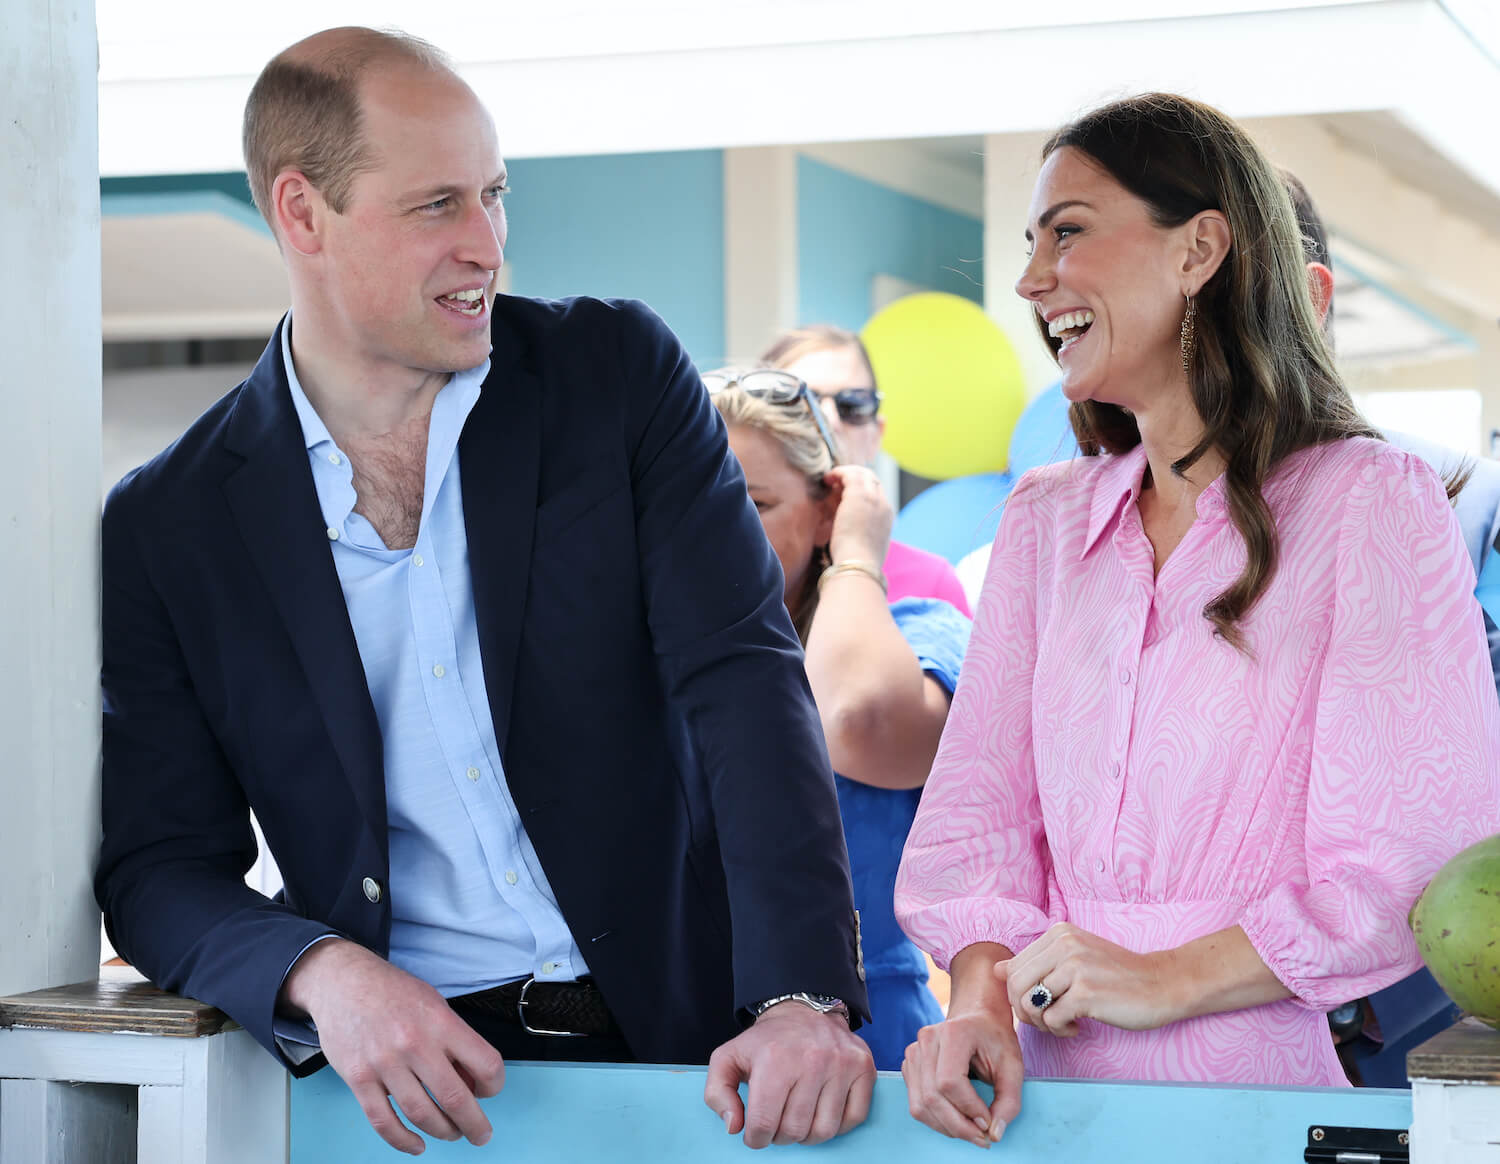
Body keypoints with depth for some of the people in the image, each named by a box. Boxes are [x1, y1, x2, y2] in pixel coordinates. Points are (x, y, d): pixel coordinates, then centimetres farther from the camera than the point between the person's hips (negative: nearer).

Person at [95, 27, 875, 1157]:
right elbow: (161, 871, 3)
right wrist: (322, 973, -19)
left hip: (681, 1034, 0)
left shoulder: (620, 374, 2)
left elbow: (745, 681, -6)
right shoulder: (164, 530, 1)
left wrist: (805, 998, -20)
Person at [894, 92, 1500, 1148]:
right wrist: (982, 994, -8)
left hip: (1278, 1082, -4)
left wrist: (1167, 979, -12)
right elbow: (982, 798, 10)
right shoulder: (1046, 520, 15)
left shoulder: (1373, 503, -2)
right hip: (1063, 1084, 4)